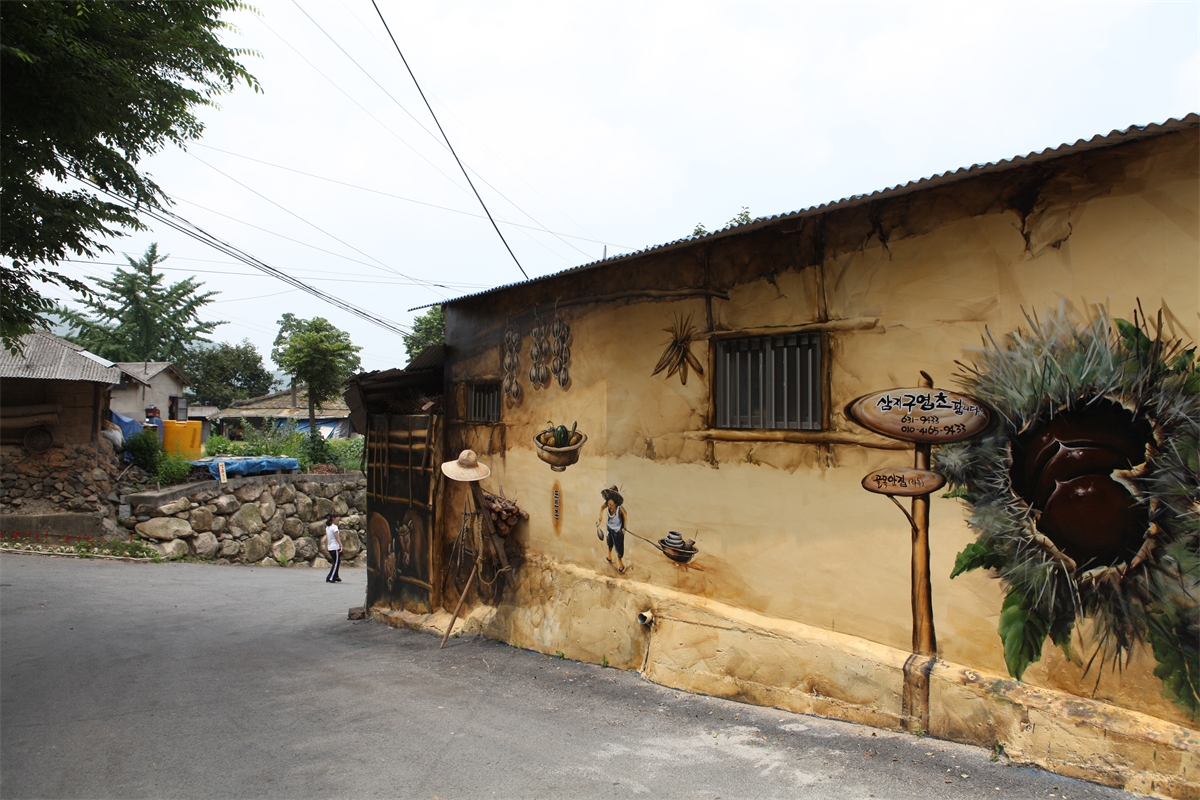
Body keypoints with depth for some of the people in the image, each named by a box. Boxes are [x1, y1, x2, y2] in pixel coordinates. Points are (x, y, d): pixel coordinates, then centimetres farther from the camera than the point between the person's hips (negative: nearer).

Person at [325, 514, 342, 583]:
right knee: (336, 563, -3)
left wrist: (327, 547, 21)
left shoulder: (327, 527, 12)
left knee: (337, 562, 17)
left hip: (330, 548, 8)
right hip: (335, 547, -8)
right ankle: (330, 578, -6)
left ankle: (335, 577, 21)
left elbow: (327, 538, 15)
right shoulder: (334, 527, -13)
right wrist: (341, 546, -21)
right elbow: (337, 538, -18)